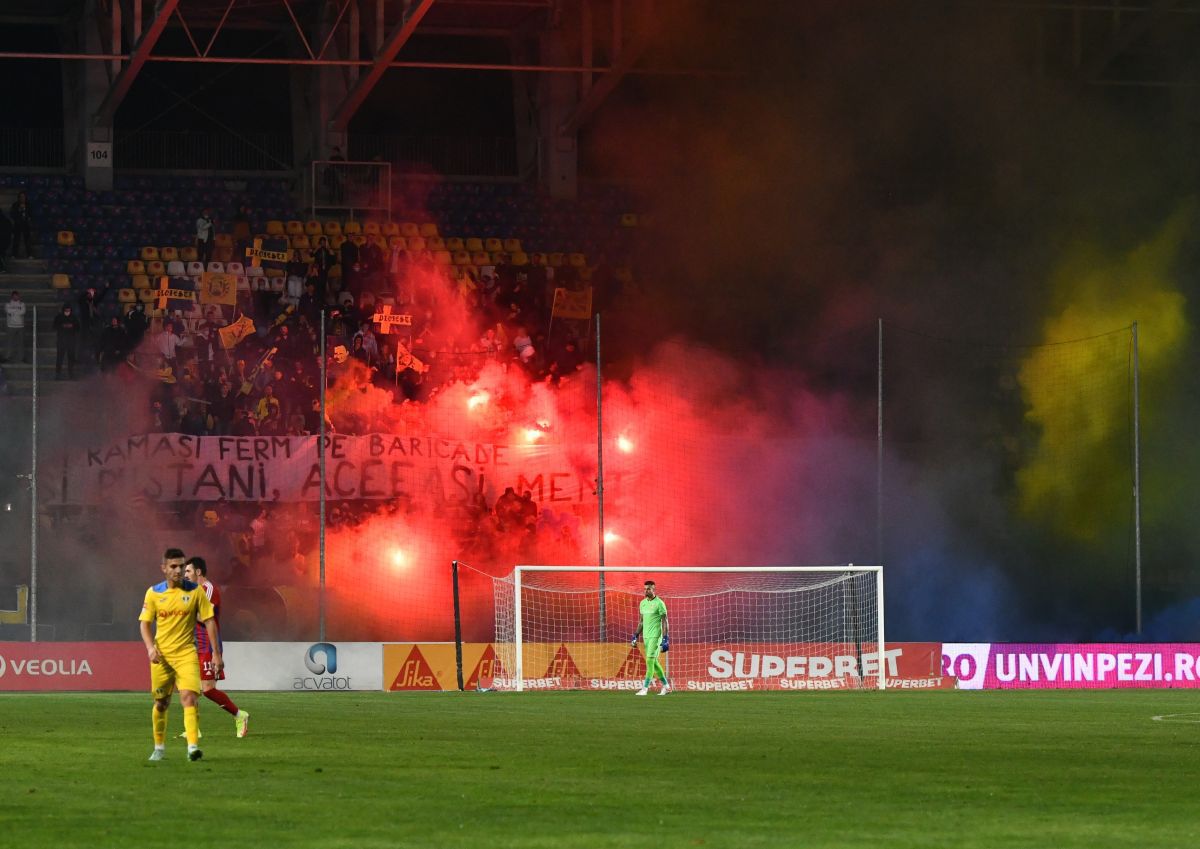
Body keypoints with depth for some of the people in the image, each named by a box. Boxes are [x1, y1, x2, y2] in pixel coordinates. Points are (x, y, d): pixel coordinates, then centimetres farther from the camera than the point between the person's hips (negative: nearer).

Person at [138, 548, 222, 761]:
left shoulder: (195, 591, -1)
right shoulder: (154, 593, 2)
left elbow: (209, 621, 2)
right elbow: (144, 623, 4)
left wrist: (216, 653, -1)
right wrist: (150, 647, -14)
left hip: (186, 653, -2)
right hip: (161, 655, 2)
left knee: (189, 697, -19)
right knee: (161, 703, 9)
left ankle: (193, 747, -26)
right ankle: (159, 747, 26)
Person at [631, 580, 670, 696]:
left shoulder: (659, 603, -9)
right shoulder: (643, 603, 12)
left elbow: (664, 621, -10)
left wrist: (665, 639, -17)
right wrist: (636, 636, 15)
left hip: (655, 636, -8)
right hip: (646, 636, 8)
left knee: (650, 660, -12)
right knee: (653, 661, 10)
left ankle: (645, 688, -13)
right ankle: (666, 685, 20)